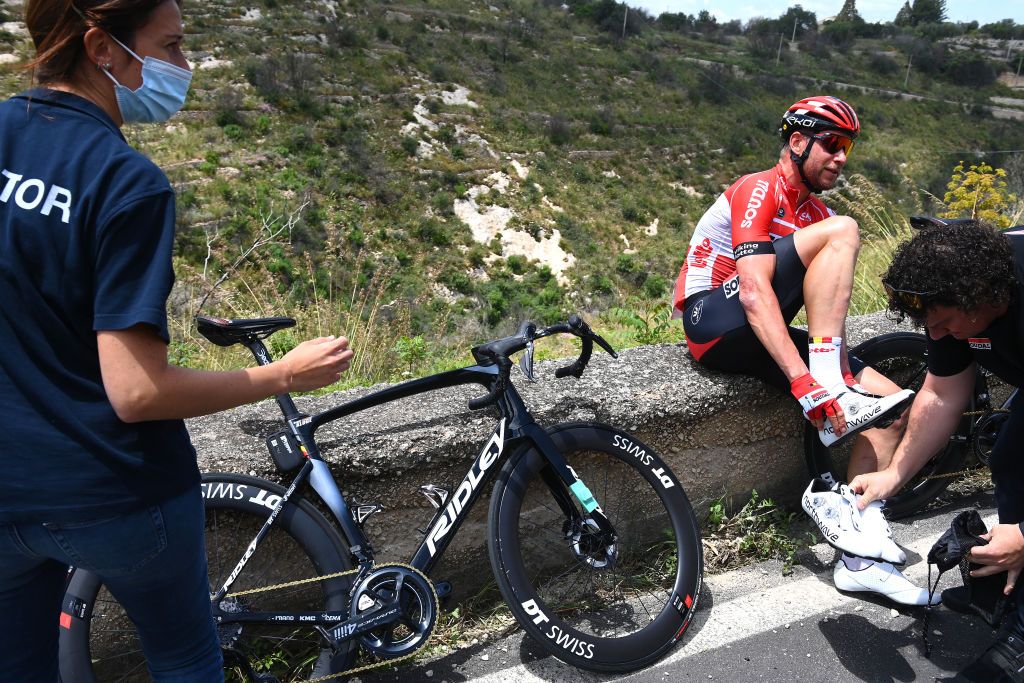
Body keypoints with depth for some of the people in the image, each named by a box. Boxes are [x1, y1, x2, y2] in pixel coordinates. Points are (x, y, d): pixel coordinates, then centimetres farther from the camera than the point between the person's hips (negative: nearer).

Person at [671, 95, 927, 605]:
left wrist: (844, 376, -10)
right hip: (716, 321, -8)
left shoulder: (816, 213, 17)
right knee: (841, 231, -22)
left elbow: (830, 306, 6)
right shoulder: (759, 191, -10)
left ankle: (861, 556, -1)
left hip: (761, 335, 8)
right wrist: (805, 382, -33)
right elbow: (754, 293, -25)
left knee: (890, 401, -2)